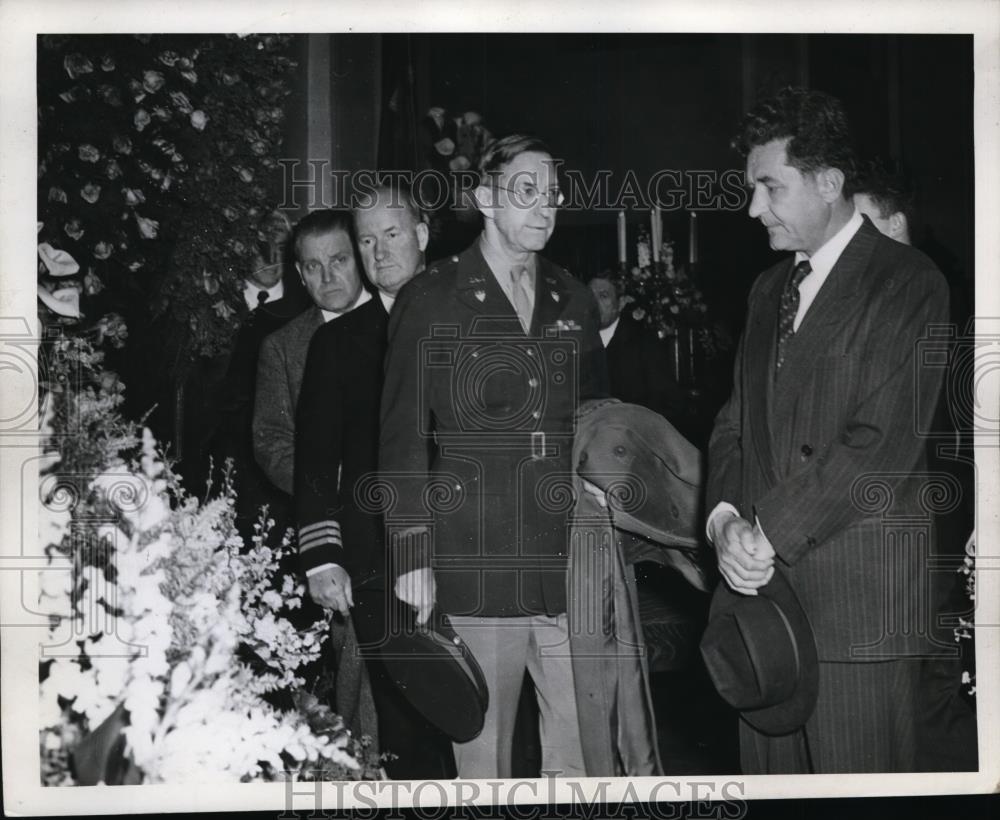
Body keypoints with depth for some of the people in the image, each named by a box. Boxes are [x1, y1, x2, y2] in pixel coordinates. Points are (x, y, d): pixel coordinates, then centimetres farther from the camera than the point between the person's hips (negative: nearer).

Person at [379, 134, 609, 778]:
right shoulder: (431, 301, 0)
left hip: (571, 570, 4)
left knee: (586, 753, 4)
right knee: (482, 757, 4)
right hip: (473, 572, -3)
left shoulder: (574, 302, 13)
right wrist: (413, 557, -8)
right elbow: (404, 436, -2)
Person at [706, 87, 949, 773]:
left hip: (858, 594, -6)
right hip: (762, 579, 6)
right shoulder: (769, 290, 18)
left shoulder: (908, 283, -6)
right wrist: (726, 518, -3)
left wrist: (770, 533, -15)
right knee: (767, 771, 10)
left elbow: (882, 445, -16)